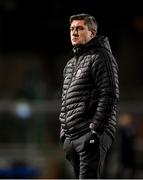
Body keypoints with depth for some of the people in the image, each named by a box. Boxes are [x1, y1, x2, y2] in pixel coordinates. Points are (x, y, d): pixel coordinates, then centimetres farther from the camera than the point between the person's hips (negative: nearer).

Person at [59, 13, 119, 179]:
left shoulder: (100, 57, -5)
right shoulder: (71, 63, 22)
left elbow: (109, 97, -14)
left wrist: (96, 130, -20)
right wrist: (64, 131, 18)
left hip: (91, 135, -9)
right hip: (71, 136, 9)